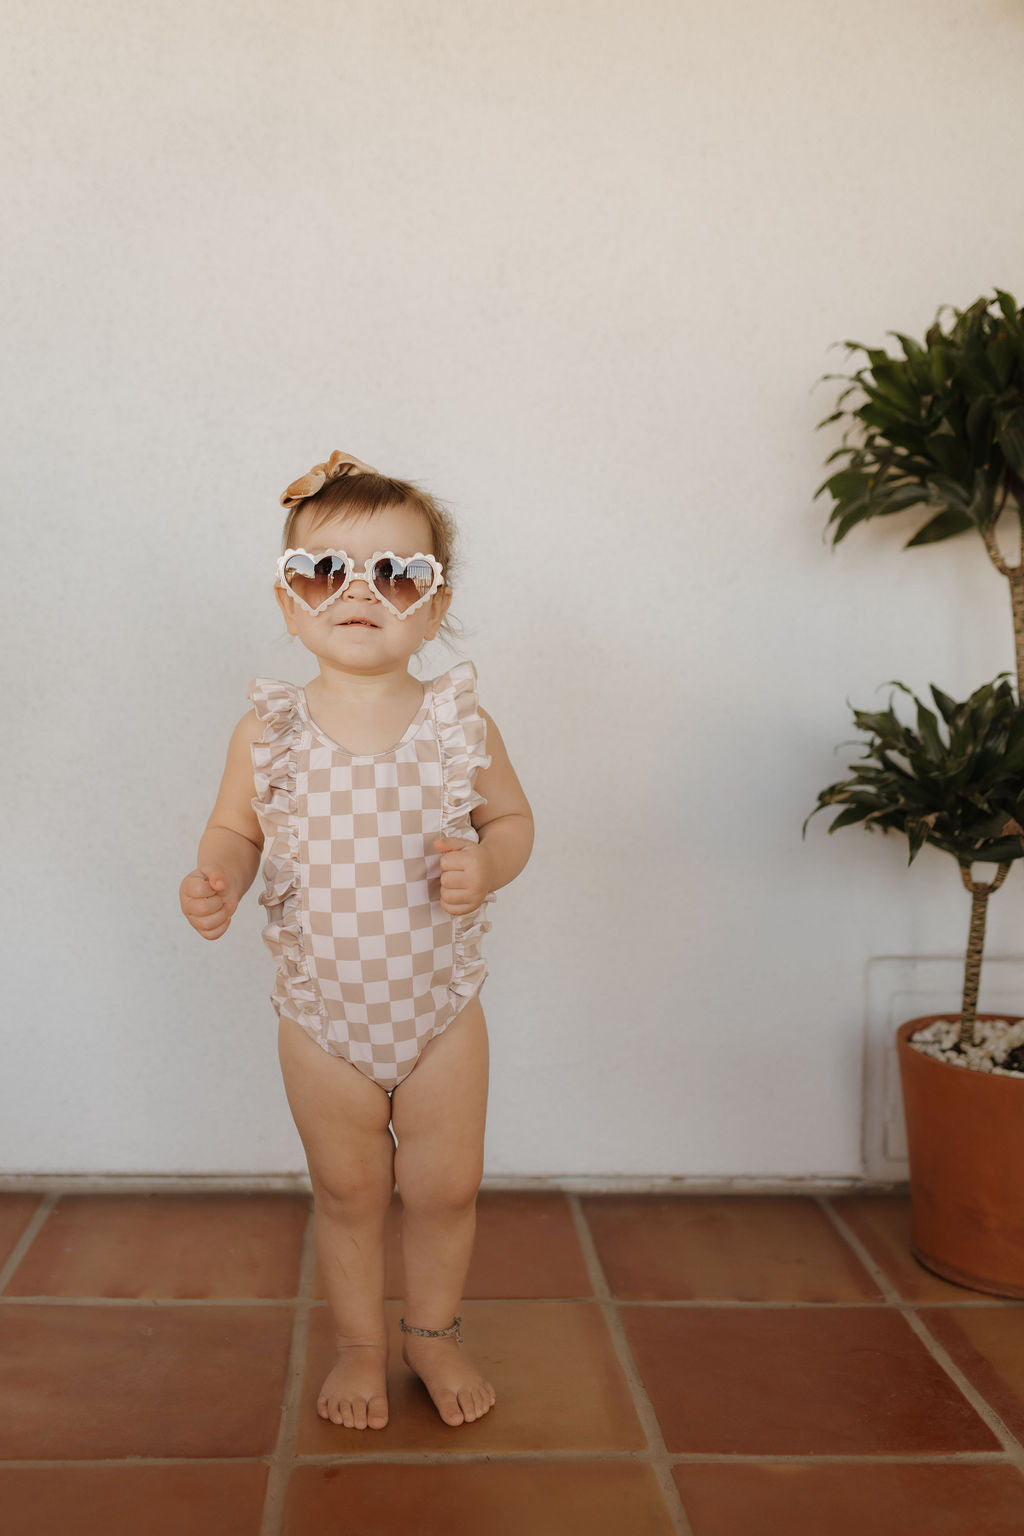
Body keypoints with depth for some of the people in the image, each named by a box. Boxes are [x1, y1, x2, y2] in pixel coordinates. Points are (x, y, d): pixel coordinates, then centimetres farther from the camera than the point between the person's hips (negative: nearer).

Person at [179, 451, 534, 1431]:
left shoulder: (459, 724, -10)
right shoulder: (268, 731, -9)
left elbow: (511, 817, 1)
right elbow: (235, 827, 2)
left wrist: (485, 865, -19)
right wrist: (215, 880, -19)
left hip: (439, 1006, 0)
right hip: (322, 1016, 0)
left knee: (446, 1187, 14)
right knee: (347, 1191, 17)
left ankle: (434, 1333, 40)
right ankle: (359, 1345, 40)